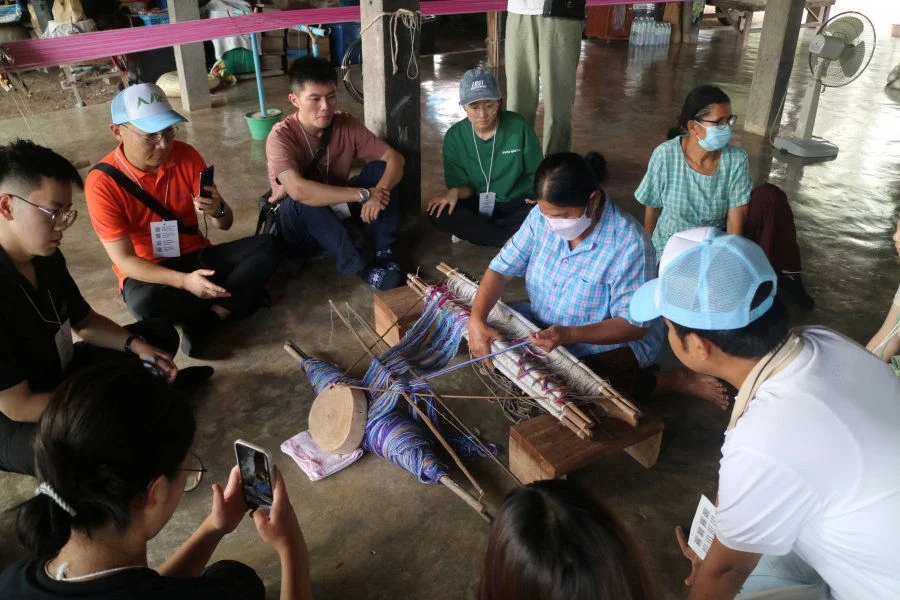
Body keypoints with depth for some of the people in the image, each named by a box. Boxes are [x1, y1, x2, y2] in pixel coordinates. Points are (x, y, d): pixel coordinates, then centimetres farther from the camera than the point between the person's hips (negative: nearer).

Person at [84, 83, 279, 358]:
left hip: (196, 258, 4)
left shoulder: (186, 155, -8)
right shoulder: (102, 182, -19)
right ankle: (237, 299, -14)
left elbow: (225, 224, -4)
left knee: (266, 246, -17)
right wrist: (183, 281, -33)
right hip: (147, 273, -3)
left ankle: (205, 321, -23)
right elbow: (124, 259, -19)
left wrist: (217, 210, -29)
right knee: (143, 302, -38)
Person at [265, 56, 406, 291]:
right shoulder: (281, 137, -24)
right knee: (302, 201, -37)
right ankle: (362, 268, -30)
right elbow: (298, 190, -41)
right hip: (298, 221, -4)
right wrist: (364, 194, -39)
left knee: (380, 168, -14)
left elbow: (395, 159, -12)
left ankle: (385, 253, -20)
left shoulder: (346, 124, -10)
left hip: (337, 211, 4)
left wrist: (379, 193, -34)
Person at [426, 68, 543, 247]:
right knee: (438, 213, -28)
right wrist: (456, 191, -24)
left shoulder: (519, 127, -8)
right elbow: (463, 185, -1)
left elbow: (537, 174, 2)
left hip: (517, 204, -1)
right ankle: (512, 240, -23)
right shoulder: (454, 137, -5)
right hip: (478, 205, 1)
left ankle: (472, 230, -19)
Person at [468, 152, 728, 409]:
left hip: (613, 343, -5)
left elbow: (634, 326, -25)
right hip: (544, 326, 6)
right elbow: (501, 269, -8)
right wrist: (476, 320, -25)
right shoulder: (543, 216, -12)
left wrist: (569, 335, -40)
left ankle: (675, 381, -10)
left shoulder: (628, 243, -28)